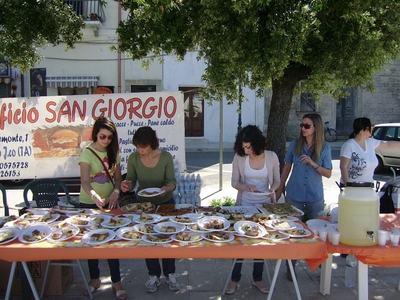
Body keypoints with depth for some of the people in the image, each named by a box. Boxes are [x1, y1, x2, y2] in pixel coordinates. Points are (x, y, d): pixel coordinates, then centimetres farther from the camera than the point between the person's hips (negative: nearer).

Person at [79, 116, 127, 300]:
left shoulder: (113, 152, 1)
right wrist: (95, 196, -43)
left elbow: (118, 177, 5)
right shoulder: (87, 153, -13)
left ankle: (116, 282, 13)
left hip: (109, 201, 3)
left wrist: (115, 192, -15)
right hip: (89, 203, -3)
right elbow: (85, 180, -24)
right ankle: (94, 278, 29)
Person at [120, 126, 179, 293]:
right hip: (143, 204, 2)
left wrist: (166, 188, -38)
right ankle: (154, 276, 30)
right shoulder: (133, 158, -15)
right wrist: (127, 185, -30)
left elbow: (172, 181, -16)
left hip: (165, 203, -1)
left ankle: (169, 274, 31)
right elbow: (131, 180, -8)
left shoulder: (166, 157, -20)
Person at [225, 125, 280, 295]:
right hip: (245, 205, -1)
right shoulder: (239, 158, -11)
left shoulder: (271, 157, -10)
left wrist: (272, 190, -19)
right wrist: (246, 187, -23)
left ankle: (257, 279, 30)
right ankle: (234, 280, 23)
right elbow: (234, 182, -4)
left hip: (264, 205, 1)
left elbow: (277, 180, 2)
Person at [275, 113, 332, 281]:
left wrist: (313, 163, -21)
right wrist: (279, 189, 6)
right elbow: (287, 167, 6)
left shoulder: (324, 148, -5)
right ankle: (290, 266, 22)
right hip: (294, 194, 1)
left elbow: (328, 174, -4)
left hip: (315, 196, 0)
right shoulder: (295, 144, -2)